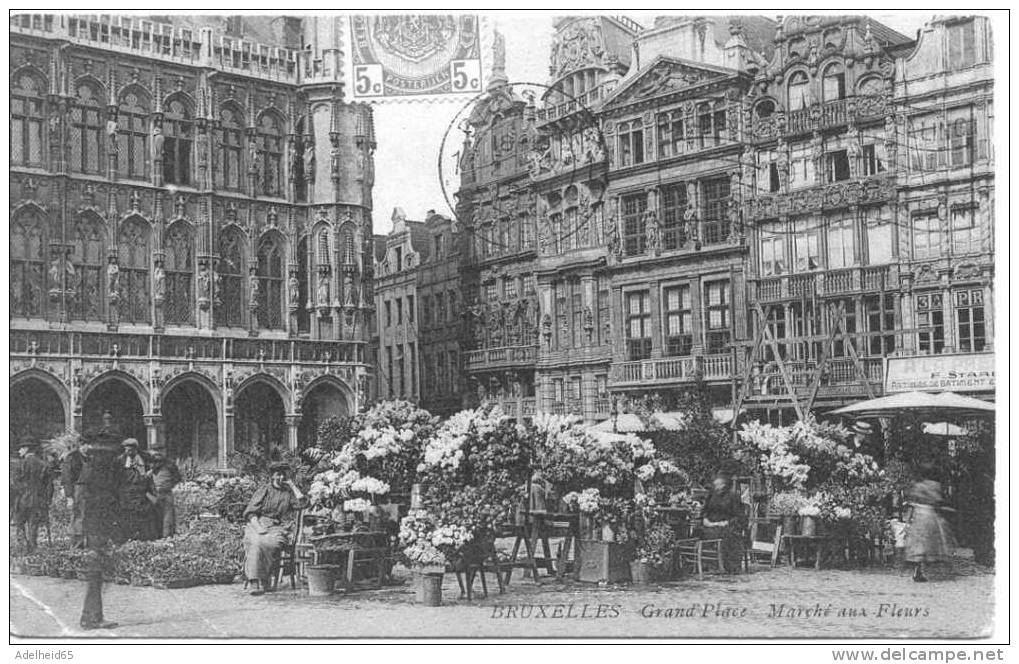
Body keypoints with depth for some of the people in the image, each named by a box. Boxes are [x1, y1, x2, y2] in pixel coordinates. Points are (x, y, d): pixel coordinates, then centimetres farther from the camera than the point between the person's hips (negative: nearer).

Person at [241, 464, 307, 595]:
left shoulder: (289, 492, 18)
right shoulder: (264, 490, 15)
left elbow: (302, 503, -1)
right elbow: (251, 512, 7)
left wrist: (292, 484, 6)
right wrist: (257, 527, -11)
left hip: (278, 528, 0)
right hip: (259, 524, 0)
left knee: (266, 543, -34)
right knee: (255, 542, -35)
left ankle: (261, 581, -31)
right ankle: (258, 582, -40)